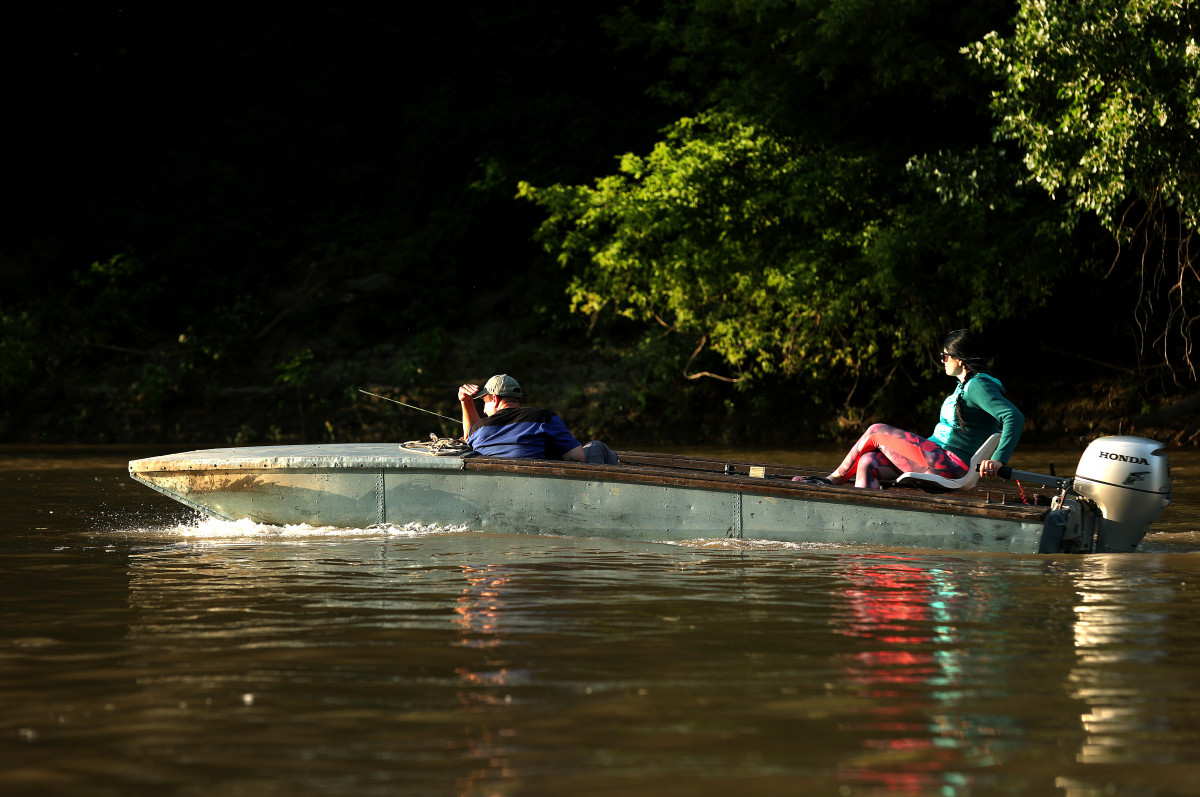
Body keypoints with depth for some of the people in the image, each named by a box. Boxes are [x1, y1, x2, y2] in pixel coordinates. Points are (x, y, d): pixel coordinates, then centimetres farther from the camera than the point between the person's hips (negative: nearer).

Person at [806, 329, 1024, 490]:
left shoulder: (978, 386, -15)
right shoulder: (965, 384, 15)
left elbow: (1015, 417, -25)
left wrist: (999, 460, -33)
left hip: (949, 465, -10)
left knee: (876, 432, -3)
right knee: (868, 463, -4)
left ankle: (835, 479, 14)